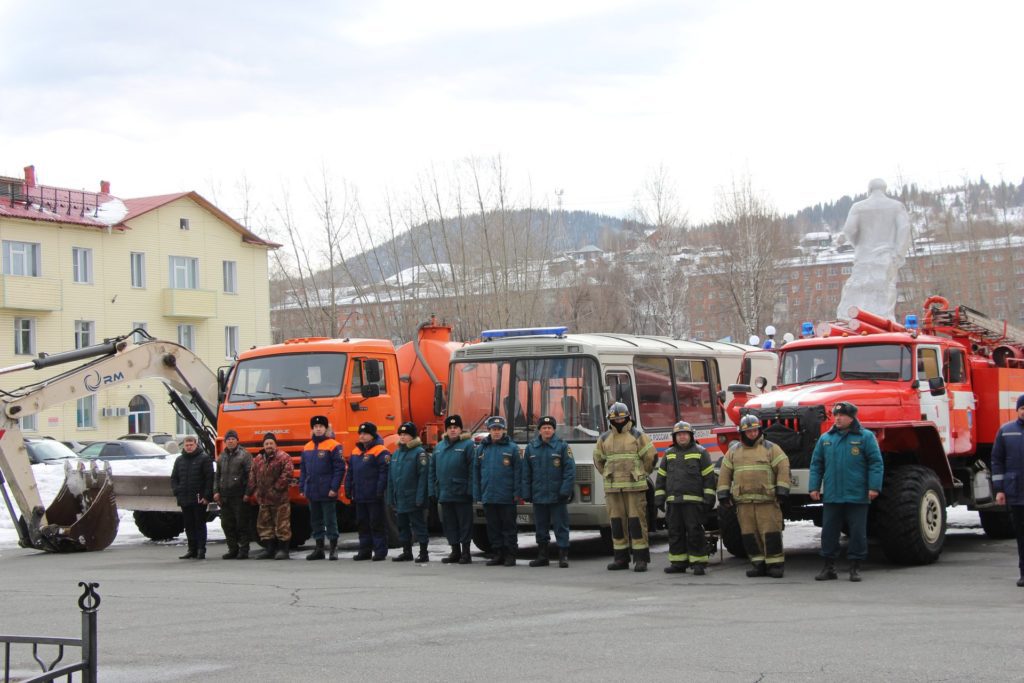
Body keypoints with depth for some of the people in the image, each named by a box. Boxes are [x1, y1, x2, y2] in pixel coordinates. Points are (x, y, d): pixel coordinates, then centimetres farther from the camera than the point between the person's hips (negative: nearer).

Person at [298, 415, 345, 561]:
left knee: (330, 521, -2)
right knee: (315, 521, 11)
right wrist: (302, 487, 11)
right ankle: (319, 549, 19)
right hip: (312, 492, 6)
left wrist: (334, 488, -16)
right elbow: (303, 470, 17)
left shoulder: (333, 446, -7)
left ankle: (333, 549, 4)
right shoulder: (307, 447, 12)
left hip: (327, 493, -6)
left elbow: (340, 468, -10)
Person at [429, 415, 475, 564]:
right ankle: (455, 551, 20)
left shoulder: (468, 445, -6)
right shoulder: (439, 447, 14)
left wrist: (470, 490, -17)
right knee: (449, 524, 10)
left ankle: (465, 552, 7)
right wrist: (433, 490, 8)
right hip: (444, 494, 6)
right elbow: (432, 470, 15)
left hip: (462, 495, -6)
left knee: (464, 523, 1)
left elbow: (473, 469, -12)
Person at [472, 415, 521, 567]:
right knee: (493, 527, 9)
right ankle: (497, 554, 16)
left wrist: (517, 493, -10)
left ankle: (510, 555, 7)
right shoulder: (482, 448, 10)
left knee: (508, 526, 2)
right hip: (488, 496, 4)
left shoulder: (512, 448, -1)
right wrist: (477, 494, 7)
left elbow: (518, 471, -3)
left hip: (506, 497, -4)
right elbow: (476, 472, 12)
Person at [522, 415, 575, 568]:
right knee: (541, 527, 10)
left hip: (557, 497, -3)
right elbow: (526, 473, 8)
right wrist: (526, 493, 3)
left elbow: (570, 469, -6)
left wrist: (565, 491, -14)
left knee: (561, 526, -1)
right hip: (538, 496, 3)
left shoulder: (562, 446, -2)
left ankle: (563, 556, 3)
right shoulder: (531, 448, 7)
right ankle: (542, 556, 18)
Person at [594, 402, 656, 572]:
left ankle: (641, 559, -5)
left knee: (637, 520, -6)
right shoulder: (604, 439, 12)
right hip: (612, 487, 4)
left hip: (634, 486, -4)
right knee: (617, 521, 5)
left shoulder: (638, 436, 1)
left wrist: (641, 474, 8)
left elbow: (650, 456, 2)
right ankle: (621, 558, 11)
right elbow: (598, 459, 24)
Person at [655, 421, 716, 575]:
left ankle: (698, 564, -2)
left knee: (695, 532, -6)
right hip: (673, 501, 5)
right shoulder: (668, 454, 15)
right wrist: (659, 498, 10)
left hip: (693, 501, -4)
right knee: (675, 533, 5)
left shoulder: (700, 452, 3)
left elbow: (709, 476, -1)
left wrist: (709, 498, -8)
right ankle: (678, 563, 11)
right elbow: (661, 476, 17)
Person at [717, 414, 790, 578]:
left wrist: (782, 490, -9)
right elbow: (725, 473, 15)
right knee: (749, 534, 4)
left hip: (766, 500, -4)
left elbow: (783, 468, -1)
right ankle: (759, 564, 12)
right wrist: (723, 494, 8)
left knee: (771, 532, -7)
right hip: (743, 501, 4)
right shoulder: (733, 451, 14)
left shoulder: (771, 448, 4)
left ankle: (776, 564, 0)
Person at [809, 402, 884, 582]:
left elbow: (876, 463, -4)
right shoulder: (825, 439, 11)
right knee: (829, 532, 5)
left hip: (857, 497, -3)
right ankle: (829, 567, 13)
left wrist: (874, 487, -12)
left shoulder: (865, 437, 0)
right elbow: (816, 464, 12)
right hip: (831, 497, 3)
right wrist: (814, 487, 4)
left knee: (857, 533, 2)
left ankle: (855, 567, 10)